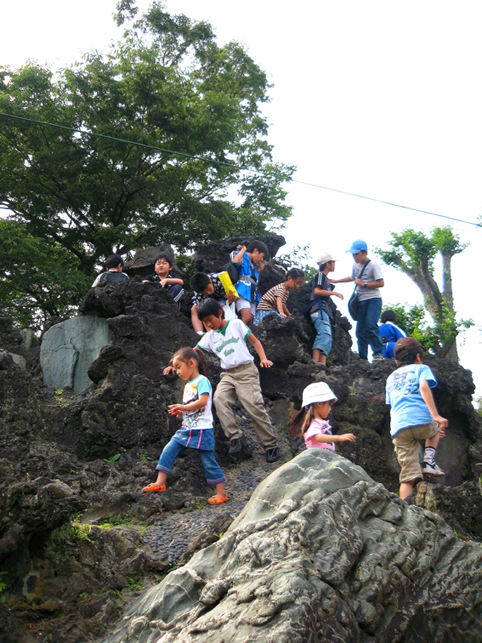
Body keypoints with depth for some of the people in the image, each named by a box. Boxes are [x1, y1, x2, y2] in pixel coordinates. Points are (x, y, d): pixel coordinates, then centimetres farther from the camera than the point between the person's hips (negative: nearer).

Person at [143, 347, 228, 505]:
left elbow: (203, 402, -23)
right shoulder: (188, 385, 17)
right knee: (168, 450, 0)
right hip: (186, 429, 9)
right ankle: (160, 483, 5)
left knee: (208, 461, -3)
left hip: (201, 430, -9)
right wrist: (179, 411, 6)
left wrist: (183, 407, -15)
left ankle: (221, 493, 7)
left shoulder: (202, 381, -10)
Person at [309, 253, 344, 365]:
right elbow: (317, 291, -13)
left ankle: (322, 365, -12)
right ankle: (315, 362, -37)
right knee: (324, 333, -26)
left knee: (328, 339, -1)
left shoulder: (326, 279, 30)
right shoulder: (320, 275, 2)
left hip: (325, 311, 10)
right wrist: (334, 293, -10)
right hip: (320, 309, -10)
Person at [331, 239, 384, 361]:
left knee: (370, 326, -21)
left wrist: (364, 284, -16)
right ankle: (362, 358, 9)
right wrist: (335, 281, 33)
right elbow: (352, 278, 34)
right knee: (360, 330, 4)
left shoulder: (373, 265, -8)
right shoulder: (355, 265, 14)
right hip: (361, 301, 7)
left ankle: (378, 353, -15)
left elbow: (381, 283, -14)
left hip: (373, 299, -7)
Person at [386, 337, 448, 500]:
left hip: (398, 428, 3)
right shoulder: (421, 368, 15)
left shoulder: (391, 378, 31)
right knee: (435, 429, 33)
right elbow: (424, 387, -7)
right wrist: (435, 416, -15)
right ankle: (429, 460, 10)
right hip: (421, 421, -3)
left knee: (408, 476, 2)